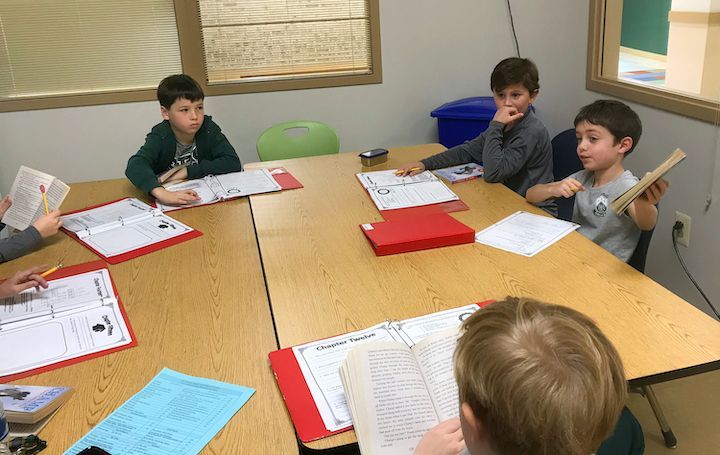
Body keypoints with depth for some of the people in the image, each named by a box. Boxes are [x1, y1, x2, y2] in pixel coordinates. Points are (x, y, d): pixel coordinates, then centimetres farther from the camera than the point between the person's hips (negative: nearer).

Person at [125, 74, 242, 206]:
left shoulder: (209, 129, -8)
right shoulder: (160, 137, -15)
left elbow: (233, 163, -17)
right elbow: (135, 166, -31)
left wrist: (188, 171, -20)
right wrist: (161, 193, -49)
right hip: (169, 206, -1)